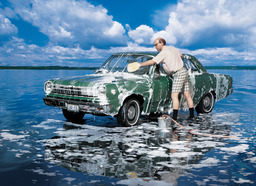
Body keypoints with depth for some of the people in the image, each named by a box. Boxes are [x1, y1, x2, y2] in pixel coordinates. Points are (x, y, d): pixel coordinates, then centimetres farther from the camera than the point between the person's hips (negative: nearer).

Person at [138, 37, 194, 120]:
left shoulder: (164, 52, -14)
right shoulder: (172, 48, 13)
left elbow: (152, 62, -20)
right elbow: (180, 55, 29)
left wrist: (140, 64, -15)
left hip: (178, 74, -9)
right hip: (183, 71, 9)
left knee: (174, 96, -10)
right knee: (187, 95, 11)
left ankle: (174, 117, -11)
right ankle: (192, 115, 17)